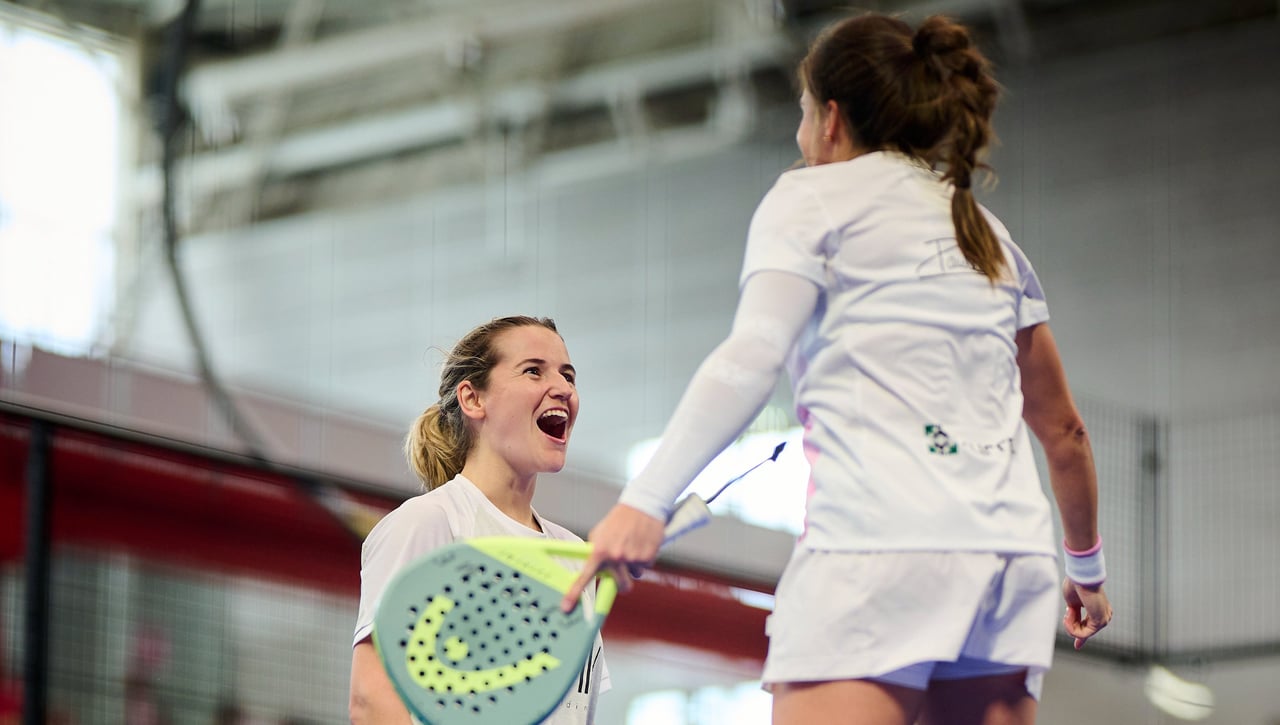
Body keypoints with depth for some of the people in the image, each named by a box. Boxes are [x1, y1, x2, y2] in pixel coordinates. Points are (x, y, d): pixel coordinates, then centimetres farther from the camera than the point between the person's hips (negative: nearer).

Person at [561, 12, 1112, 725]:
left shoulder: (812, 194, 8)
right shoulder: (992, 236, 26)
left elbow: (752, 358, -10)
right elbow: (1063, 430, 31)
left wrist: (645, 501, -19)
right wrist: (1087, 566, 45)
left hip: (879, 539, -7)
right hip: (1011, 548, 7)